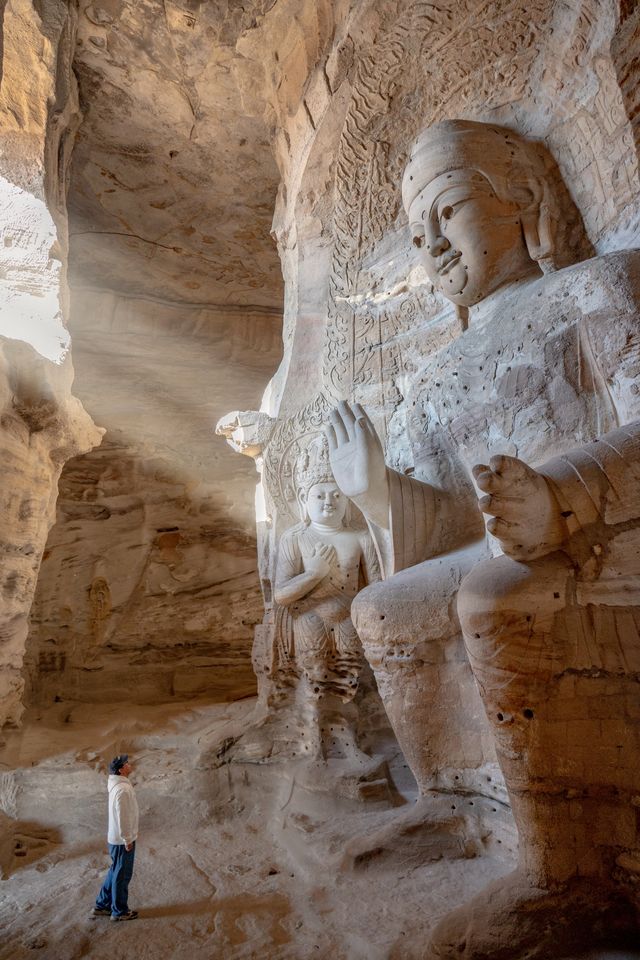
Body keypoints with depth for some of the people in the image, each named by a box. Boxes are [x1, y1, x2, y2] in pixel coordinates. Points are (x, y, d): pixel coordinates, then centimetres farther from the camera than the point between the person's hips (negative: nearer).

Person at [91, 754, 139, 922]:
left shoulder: (117, 784, 3)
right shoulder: (123, 789, -29)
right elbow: (122, 817, -26)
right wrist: (127, 839, -18)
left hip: (116, 838, 9)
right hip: (122, 840, -9)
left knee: (115, 872, 23)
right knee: (122, 875, 8)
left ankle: (102, 905, 35)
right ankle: (119, 911, 23)